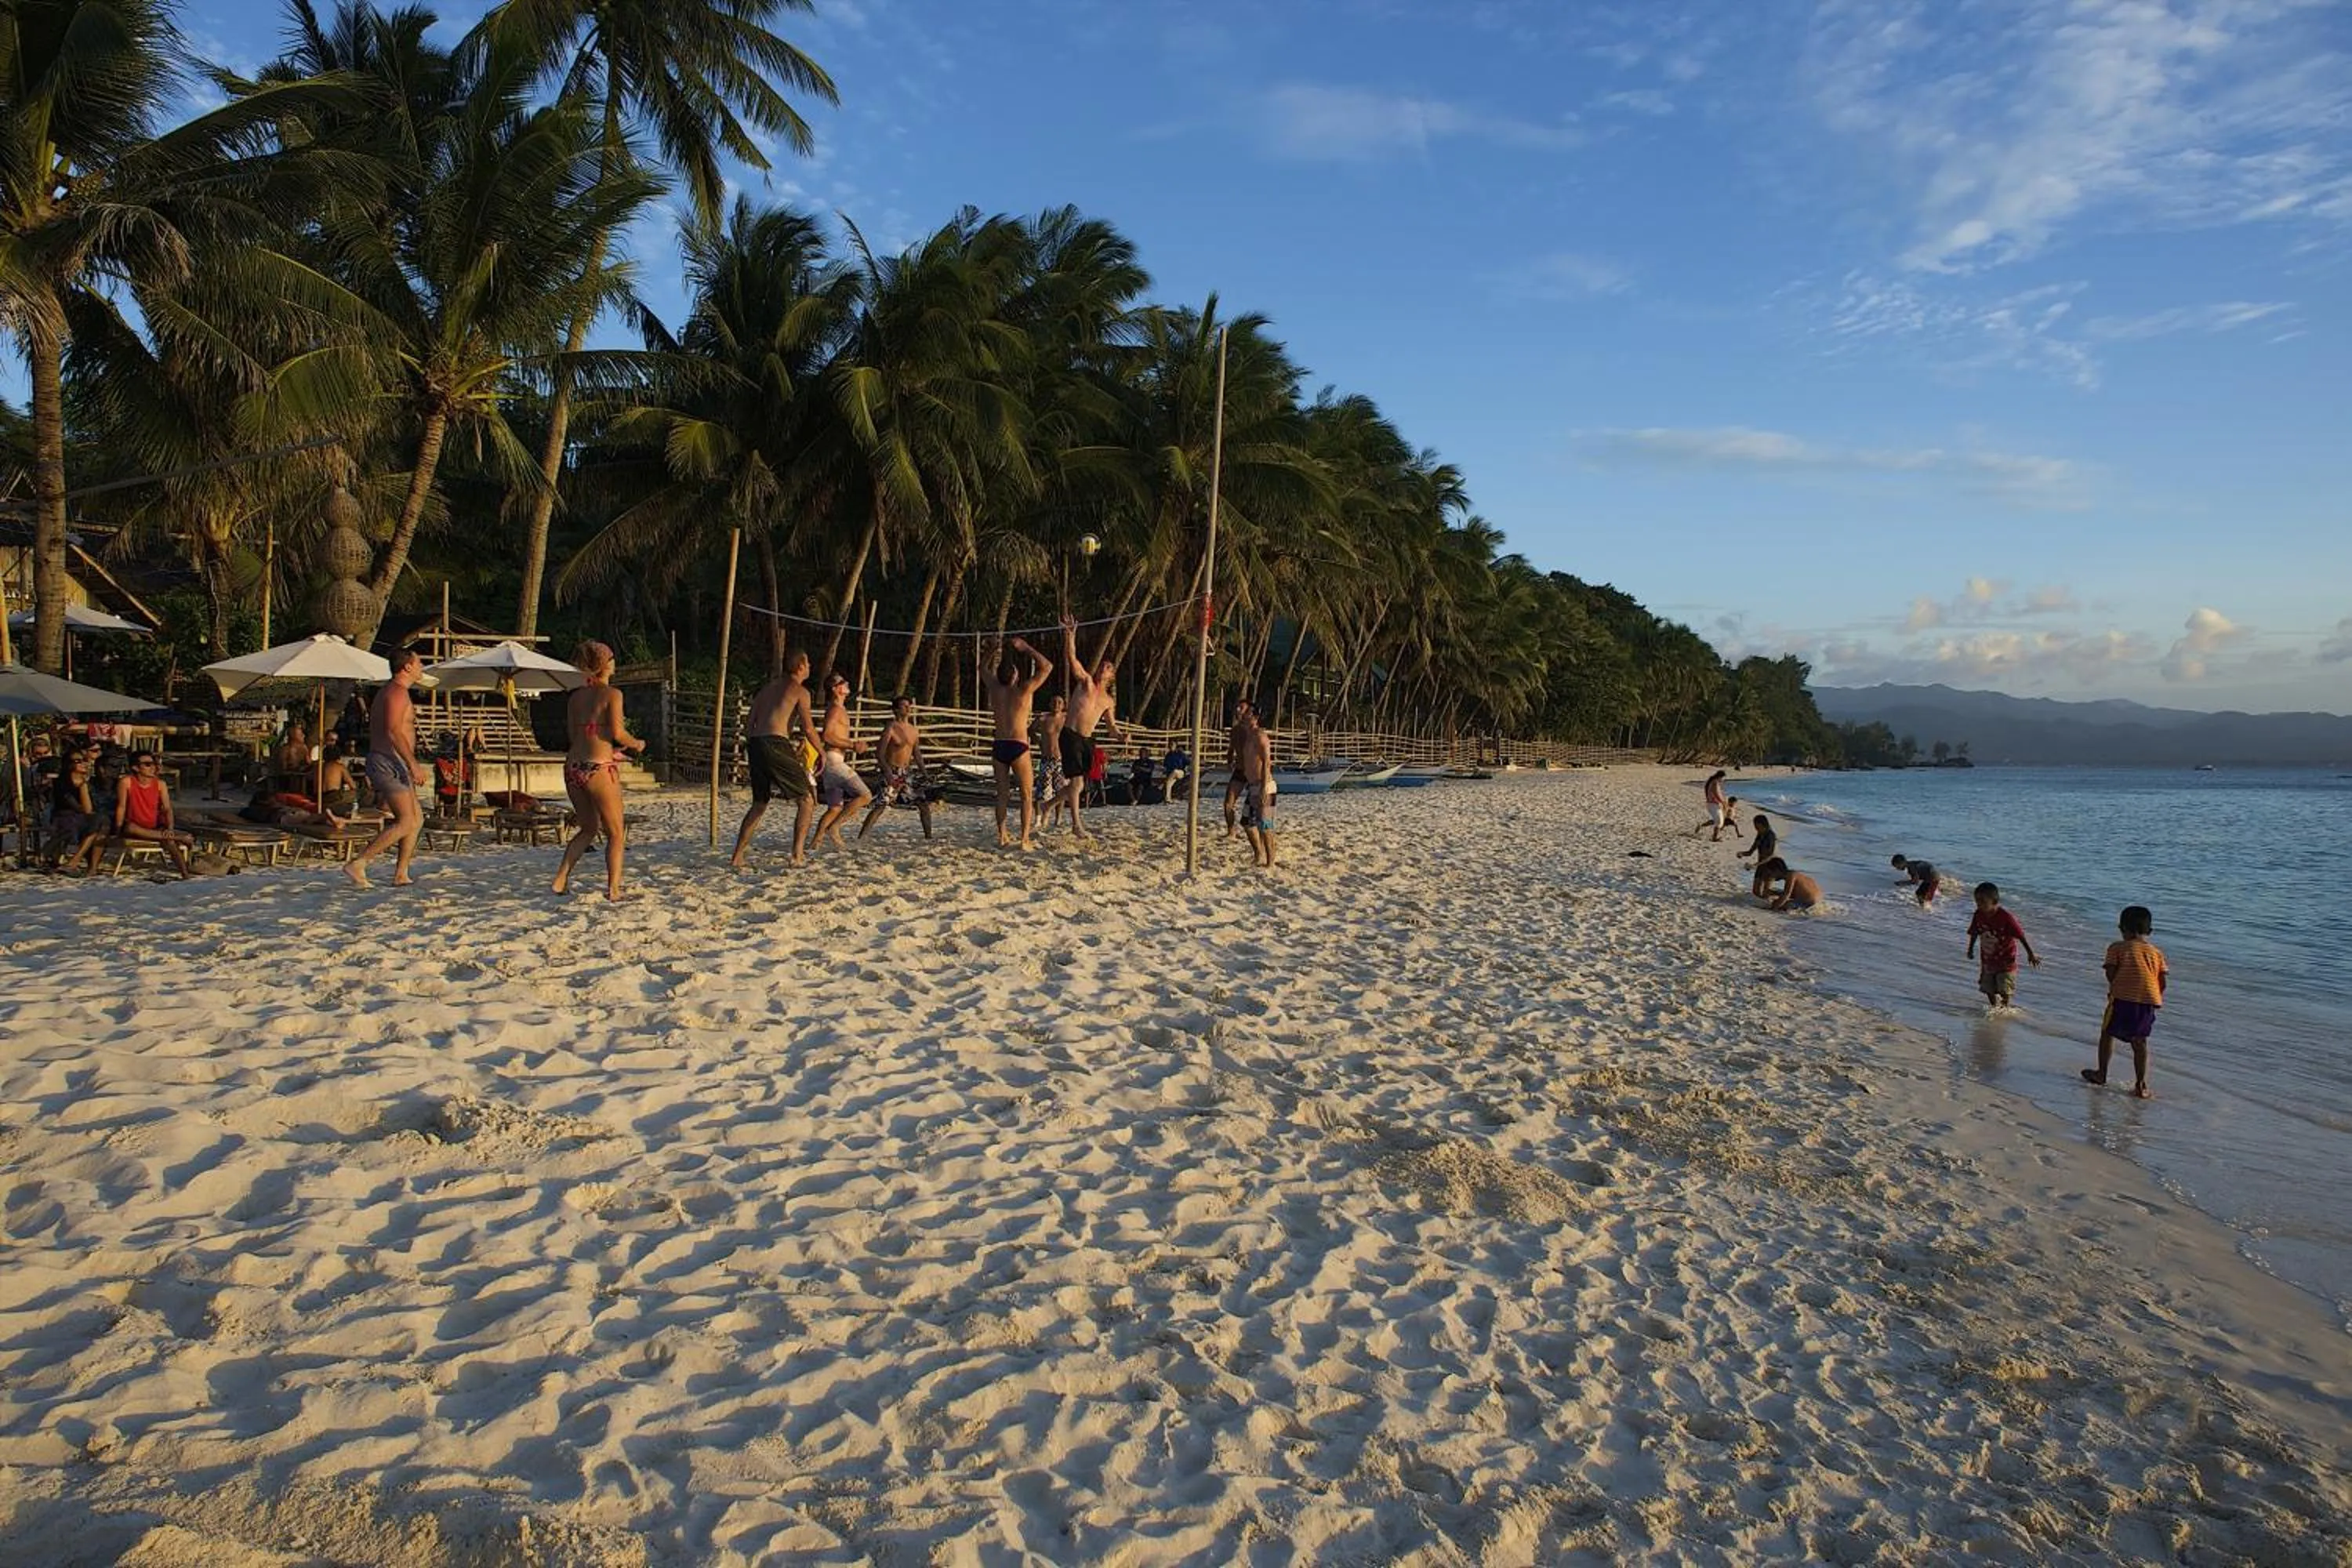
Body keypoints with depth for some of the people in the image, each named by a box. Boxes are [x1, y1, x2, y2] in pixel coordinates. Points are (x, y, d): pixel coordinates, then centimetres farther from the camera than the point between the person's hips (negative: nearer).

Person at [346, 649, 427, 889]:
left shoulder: (390, 692, 21)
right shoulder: (398, 692, -12)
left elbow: (374, 731, 25)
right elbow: (393, 731, -24)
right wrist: (413, 764, -28)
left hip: (384, 762, 11)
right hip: (390, 762, -11)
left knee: (417, 820, 11)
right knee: (406, 822, -14)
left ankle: (401, 875, 10)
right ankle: (357, 863, -16)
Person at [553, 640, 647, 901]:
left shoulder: (575, 697, 11)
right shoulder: (612, 694, -7)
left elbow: (574, 734, 13)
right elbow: (617, 733, -16)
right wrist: (636, 744, 4)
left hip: (573, 768, 6)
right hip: (599, 769, -6)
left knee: (588, 829, 22)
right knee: (616, 834, 7)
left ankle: (561, 879, 15)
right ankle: (613, 890, 2)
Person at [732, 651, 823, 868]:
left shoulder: (767, 688, 23)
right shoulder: (799, 690, 2)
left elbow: (751, 722, 18)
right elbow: (808, 729, -4)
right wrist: (821, 751, 9)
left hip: (755, 745, 7)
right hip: (776, 745, -7)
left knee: (759, 804, 20)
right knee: (807, 799, 2)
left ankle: (737, 856, 16)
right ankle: (798, 854, -9)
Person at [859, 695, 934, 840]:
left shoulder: (914, 730, 11)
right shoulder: (891, 728, -9)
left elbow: (917, 753, 19)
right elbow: (879, 753, -12)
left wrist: (924, 773, 12)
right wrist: (887, 770, -25)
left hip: (908, 773, 6)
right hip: (892, 773, -6)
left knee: (924, 804, 4)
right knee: (881, 806, -12)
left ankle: (928, 836, 16)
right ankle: (861, 837, -9)